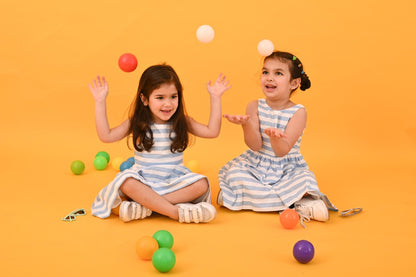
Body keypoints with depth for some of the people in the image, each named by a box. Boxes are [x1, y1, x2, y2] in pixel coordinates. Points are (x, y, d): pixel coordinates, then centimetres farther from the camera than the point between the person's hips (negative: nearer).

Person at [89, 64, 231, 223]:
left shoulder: (182, 122, 3)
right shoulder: (137, 124, -1)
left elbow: (212, 131, -4)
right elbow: (105, 136, -7)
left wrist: (215, 98, -6)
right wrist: (100, 102, -10)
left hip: (174, 182, 2)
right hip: (145, 182, -1)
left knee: (201, 184, -28)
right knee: (126, 182, -34)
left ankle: (144, 206, -32)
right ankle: (177, 212, -38)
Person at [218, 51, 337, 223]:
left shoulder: (298, 112, -11)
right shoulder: (255, 107, -4)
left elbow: (282, 151, -21)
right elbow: (255, 146, -14)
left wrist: (275, 136, -44)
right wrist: (246, 124, -33)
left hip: (287, 169, -3)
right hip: (256, 166, 3)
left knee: (303, 181, -32)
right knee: (233, 173, -27)